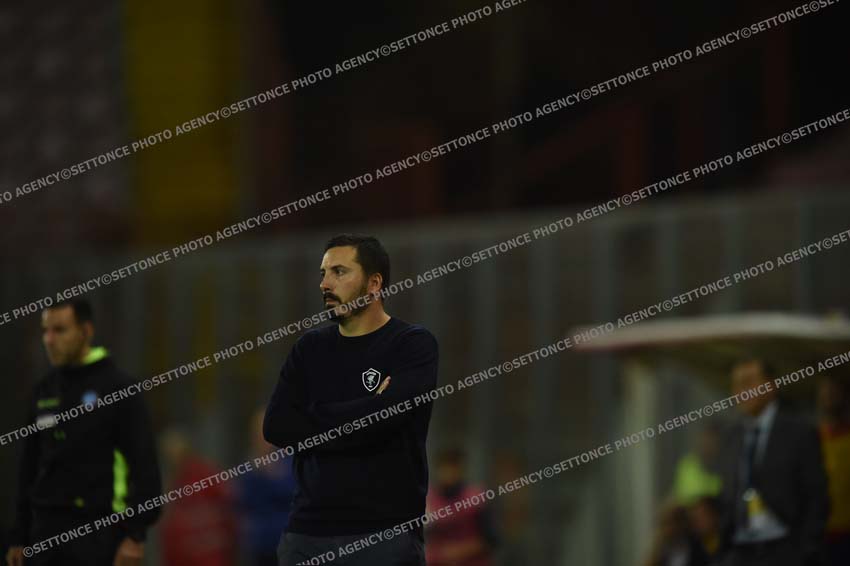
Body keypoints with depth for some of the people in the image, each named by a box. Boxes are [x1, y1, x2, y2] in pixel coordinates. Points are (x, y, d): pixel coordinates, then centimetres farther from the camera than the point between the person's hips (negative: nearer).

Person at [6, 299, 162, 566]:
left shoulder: (117, 387, -6)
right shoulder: (45, 391, 13)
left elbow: (144, 465, -9)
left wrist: (136, 534, -16)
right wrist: (20, 537, 16)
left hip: (97, 533, -6)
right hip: (46, 529, 6)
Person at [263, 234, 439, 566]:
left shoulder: (413, 345, -2)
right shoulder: (310, 348, 12)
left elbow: (380, 420, -18)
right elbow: (276, 427, -1)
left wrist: (313, 419, -4)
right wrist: (362, 415, -7)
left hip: (385, 530, -4)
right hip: (309, 529, 4)